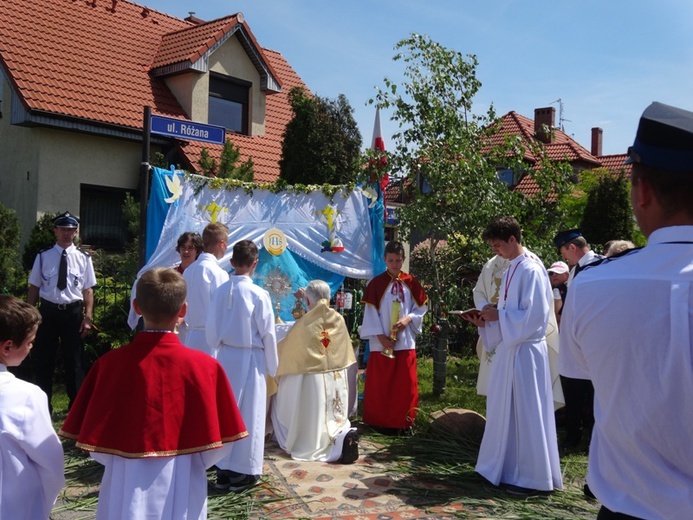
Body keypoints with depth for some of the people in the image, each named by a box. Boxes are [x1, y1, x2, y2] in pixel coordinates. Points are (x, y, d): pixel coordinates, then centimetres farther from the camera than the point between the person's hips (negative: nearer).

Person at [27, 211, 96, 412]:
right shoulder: (43, 257, 1)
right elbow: (34, 288, 4)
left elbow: (88, 290, -1)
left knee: (74, 361, 8)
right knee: (43, 360, 10)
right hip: (48, 311, 1)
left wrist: (88, 317, -7)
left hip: (73, 312, -1)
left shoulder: (83, 258, 0)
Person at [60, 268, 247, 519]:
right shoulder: (204, 366, -16)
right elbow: (215, 443, -8)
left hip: (126, 487, 1)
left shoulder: (110, 363, -13)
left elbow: (94, 441, -5)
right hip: (181, 490, -1)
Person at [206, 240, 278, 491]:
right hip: (250, 358, -4)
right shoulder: (258, 294, -13)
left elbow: (211, 329, 4)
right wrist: (272, 366, 3)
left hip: (225, 356, 4)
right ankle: (243, 472, 15)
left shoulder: (221, 291, -2)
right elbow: (267, 333, -9)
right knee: (248, 414, 6)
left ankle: (223, 471, 22)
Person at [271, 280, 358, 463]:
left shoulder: (304, 324, -11)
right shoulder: (339, 320, 0)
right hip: (337, 381, 4)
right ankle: (343, 435, -14)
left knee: (312, 425, 14)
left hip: (312, 381, -4)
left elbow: (286, 349, 5)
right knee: (334, 420, 15)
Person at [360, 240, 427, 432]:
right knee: (380, 384, 3)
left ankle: (403, 421, 17)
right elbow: (371, 312, -5)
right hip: (382, 342, -2)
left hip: (405, 341, 2)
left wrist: (408, 318, -12)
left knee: (405, 383, 5)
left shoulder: (411, 283, 4)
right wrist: (380, 336, -12)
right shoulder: (376, 283, -3)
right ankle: (382, 421, 15)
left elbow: (420, 308, 7)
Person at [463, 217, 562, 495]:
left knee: (525, 411, 0)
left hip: (525, 351, -9)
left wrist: (498, 315, -16)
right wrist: (486, 320, 4)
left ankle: (530, 477, 12)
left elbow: (534, 315, -21)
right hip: (509, 347, 9)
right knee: (504, 409, 15)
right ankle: (507, 467, 28)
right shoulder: (512, 269, 12)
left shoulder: (531, 270, -16)